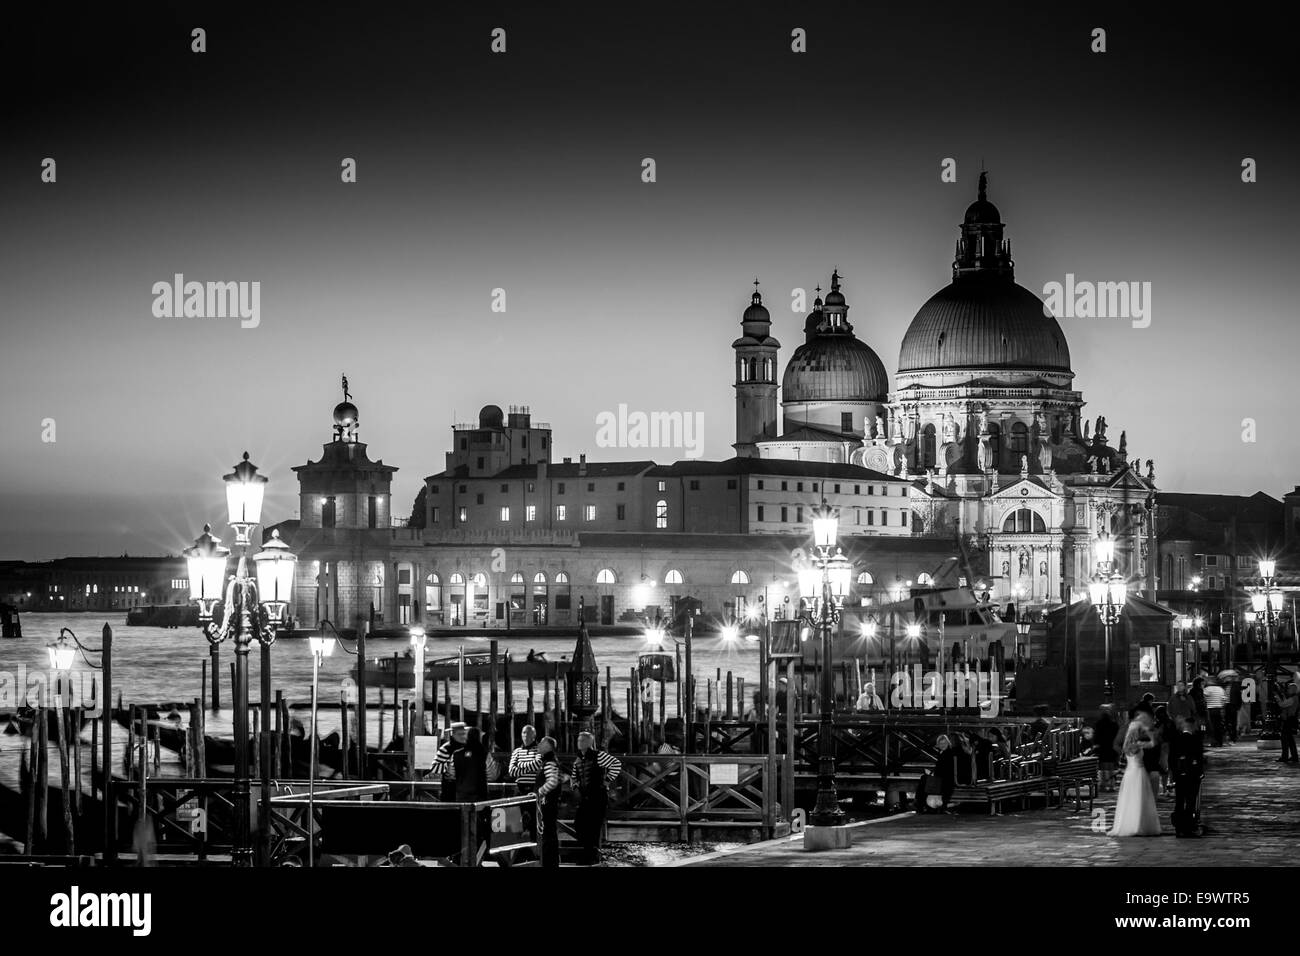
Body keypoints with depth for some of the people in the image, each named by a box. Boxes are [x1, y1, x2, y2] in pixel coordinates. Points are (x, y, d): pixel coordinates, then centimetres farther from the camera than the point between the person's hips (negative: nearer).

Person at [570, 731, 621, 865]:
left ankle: (594, 856, 3)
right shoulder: (577, 760, 12)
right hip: (584, 797, 7)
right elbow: (575, 777, 29)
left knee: (594, 825, -6)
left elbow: (617, 764, -14)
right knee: (578, 823, 3)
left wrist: (608, 779, -13)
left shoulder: (598, 756, -10)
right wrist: (575, 784, 10)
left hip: (598, 797, -7)